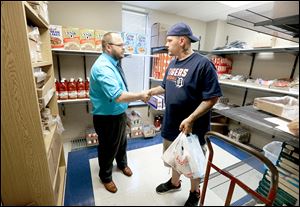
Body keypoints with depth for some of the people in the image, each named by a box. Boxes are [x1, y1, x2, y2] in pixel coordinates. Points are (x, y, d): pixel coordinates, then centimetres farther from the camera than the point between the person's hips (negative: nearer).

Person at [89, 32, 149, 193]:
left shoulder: (114, 63, 5)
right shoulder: (103, 67, -27)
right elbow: (118, 96, -34)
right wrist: (140, 95, -23)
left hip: (119, 113, 9)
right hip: (107, 117, -9)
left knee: (122, 142, 27)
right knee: (108, 148, 14)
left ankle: (122, 164, 55)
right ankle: (105, 177, 42)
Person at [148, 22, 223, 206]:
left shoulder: (203, 63, -17)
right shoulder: (172, 63, 6)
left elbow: (212, 97, -20)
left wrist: (191, 119, -25)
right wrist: (149, 92, 8)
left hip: (192, 127, -6)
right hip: (171, 123, 7)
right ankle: (174, 183, 52)